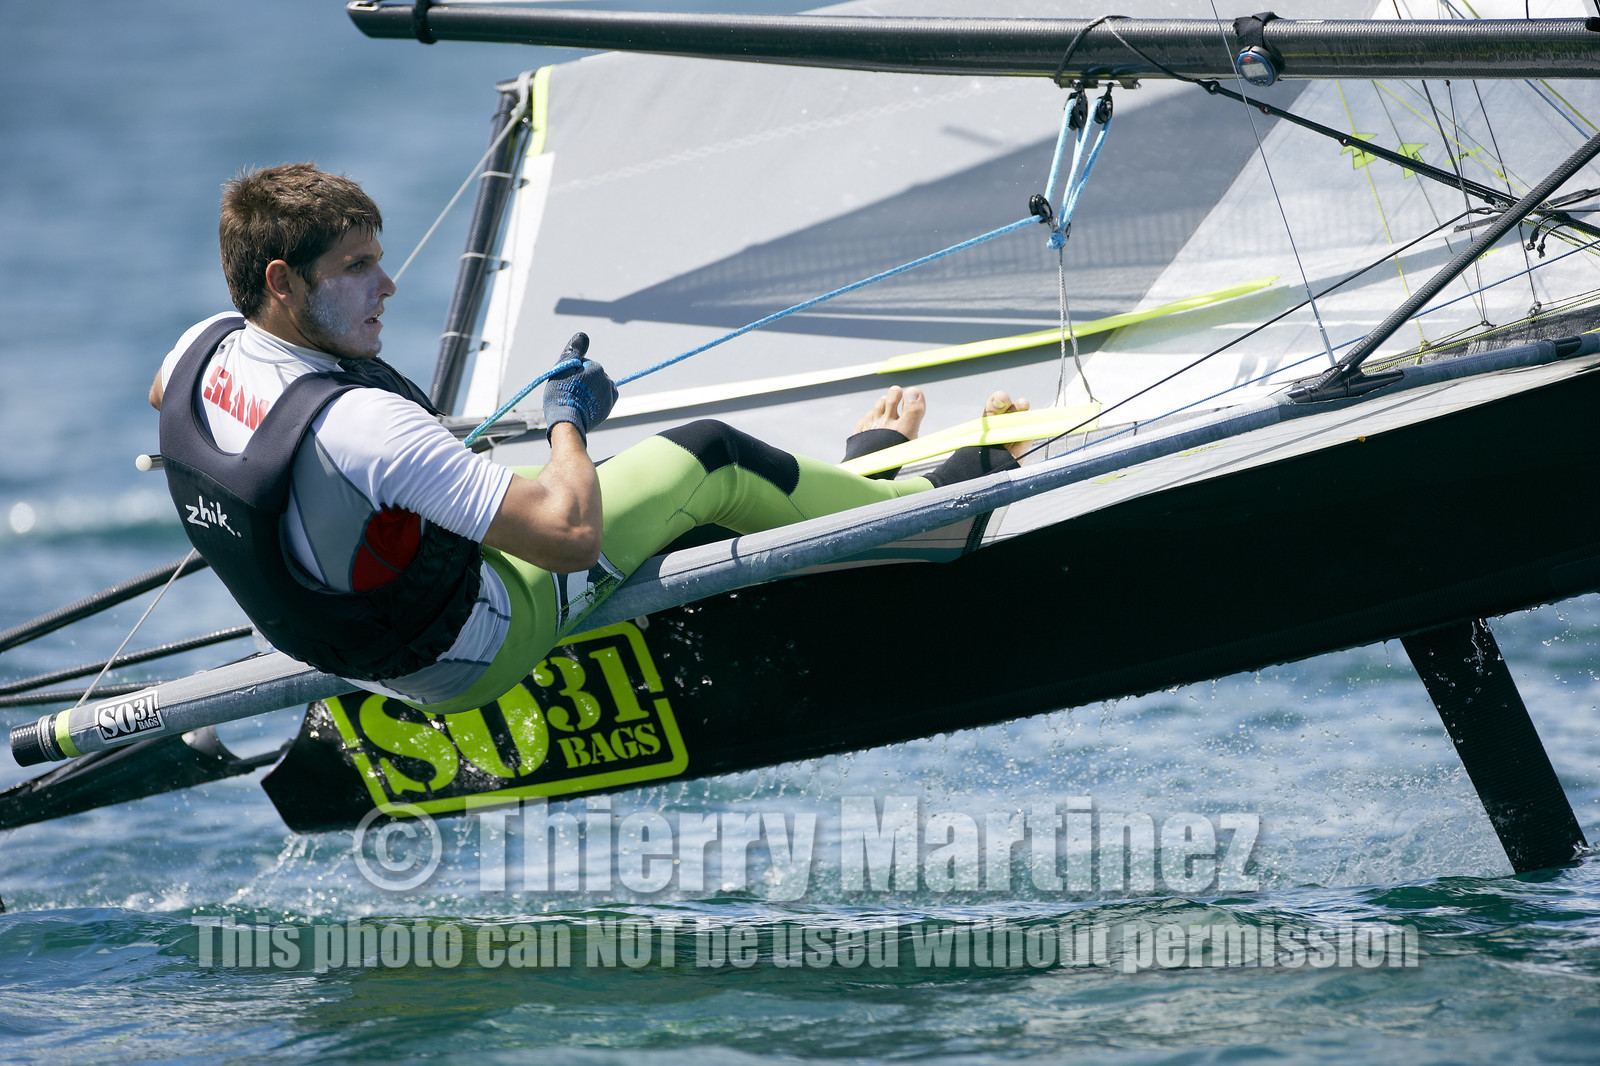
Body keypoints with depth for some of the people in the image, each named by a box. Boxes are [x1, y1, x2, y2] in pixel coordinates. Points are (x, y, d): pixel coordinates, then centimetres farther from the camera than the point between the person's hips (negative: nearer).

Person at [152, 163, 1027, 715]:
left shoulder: (204, 352, -13)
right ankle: (923, 507, 25)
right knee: (709, 459, 2)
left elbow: (159, 396, 17)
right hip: (473, 657, -8)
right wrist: (569, 420, -17)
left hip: (362, 660, 8)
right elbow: (573, 536, -37)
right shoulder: (362, 425, -39)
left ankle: (852, 473, 46)